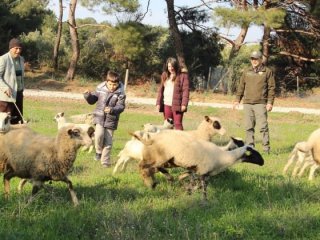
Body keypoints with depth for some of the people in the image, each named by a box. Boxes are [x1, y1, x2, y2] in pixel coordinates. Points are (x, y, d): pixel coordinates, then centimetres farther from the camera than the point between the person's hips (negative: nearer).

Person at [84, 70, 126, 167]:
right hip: (99, 117, 1)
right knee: (99, 135, -21)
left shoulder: (120, 93, -8)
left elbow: (121, 107, -14)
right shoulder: (100, 88, -2)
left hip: (111, 119, -1)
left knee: (108, 141, 3)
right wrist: (88, 95, -12)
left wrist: (112, 110, -33)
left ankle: (105, 161, 16)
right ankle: (99, 151, 8)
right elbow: (92, 100, 9)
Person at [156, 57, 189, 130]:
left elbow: (186, 90, -8)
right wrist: (158, 103, 8)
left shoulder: (183, 75, -3)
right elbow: (161, 89, 15)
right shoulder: (164, 75, 13)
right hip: (166, 104, 5)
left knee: (178, 124, -8)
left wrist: (184, 104, -16)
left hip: (177, 105, -5)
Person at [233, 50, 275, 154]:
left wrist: (270, 102, -7)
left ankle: (266, 148, -5)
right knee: (249, 127, 4)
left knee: (263, 126, -8)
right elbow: (241, 86, 18)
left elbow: (271, 88, 1)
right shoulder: (246, 72, 15)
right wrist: (237, 99, 9)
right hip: (247, 103, 4)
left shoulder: (267, 72, 4)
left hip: (260, 103, -4)